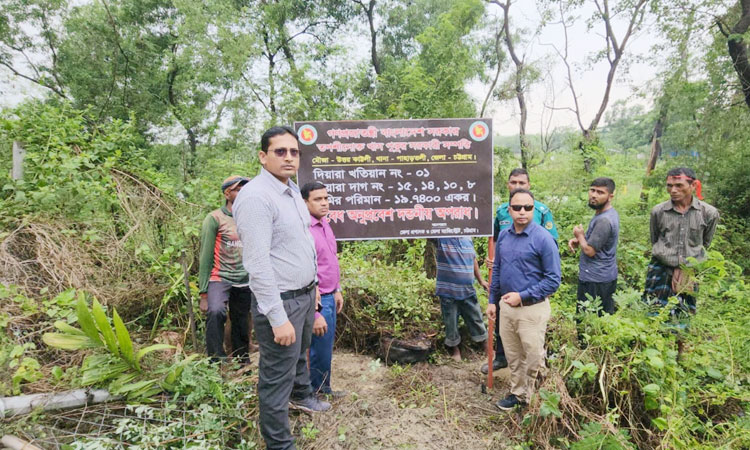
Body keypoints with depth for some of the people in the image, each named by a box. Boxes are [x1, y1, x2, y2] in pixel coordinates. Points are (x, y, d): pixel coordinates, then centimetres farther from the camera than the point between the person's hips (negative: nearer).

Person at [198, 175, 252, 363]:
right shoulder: (214, 218, -3)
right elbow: (205, 257, -4)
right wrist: (203, 293, -8)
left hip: (245, 282, 5)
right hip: (220, 278, -4)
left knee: (241, 327, 12)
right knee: (216, 312, -30)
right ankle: (216, 362, -19)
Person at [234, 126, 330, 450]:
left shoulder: (293, 190, 8)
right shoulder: (255, 197, -21)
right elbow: (258, 264, -25)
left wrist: (312, 287, 18)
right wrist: (278, 318, -24)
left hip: (305, 294, 9)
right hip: (281, 301, -9)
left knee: (300, 354, 31)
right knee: (277, 377, 5)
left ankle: (301, 396, 56)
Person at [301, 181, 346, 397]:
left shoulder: (323, 223, 6)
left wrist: (337, 290, 18)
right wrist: (315, 315, -23)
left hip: (329, 298, 9)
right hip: (317, 301, -9)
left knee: (325, 347, 21)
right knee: (321, 350, 5)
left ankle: (322, 388, 37)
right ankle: (318, 390, 25)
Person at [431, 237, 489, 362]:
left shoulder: (468, 239, 6)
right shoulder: (439, 238, -8)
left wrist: (481, 280, 19)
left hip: (468, 291, 3)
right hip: (448, 291, -3)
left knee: (477, 321, 14)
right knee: (451, 325, 11)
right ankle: (455, 349, 34)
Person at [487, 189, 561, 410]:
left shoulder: (543, 239, -15)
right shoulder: (503, 236, 3)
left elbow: (553, 279, -14)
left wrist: (522, 296, -18)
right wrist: (492, 301, 12)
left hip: (532, 309, -5)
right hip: (506, 306, 6)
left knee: (533, 358, 8)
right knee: (513, 356, 18)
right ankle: (518, 394, 37)